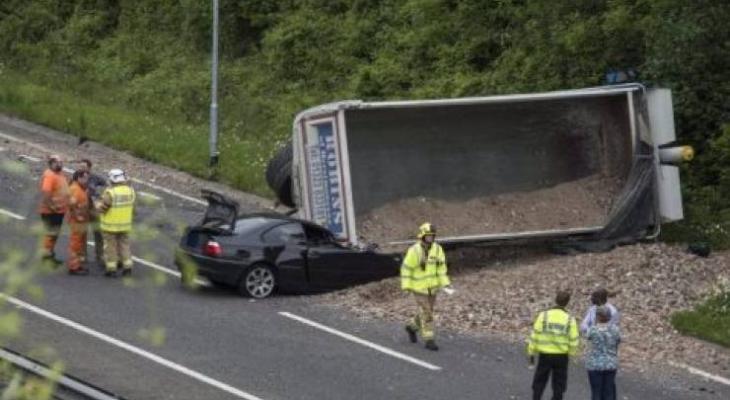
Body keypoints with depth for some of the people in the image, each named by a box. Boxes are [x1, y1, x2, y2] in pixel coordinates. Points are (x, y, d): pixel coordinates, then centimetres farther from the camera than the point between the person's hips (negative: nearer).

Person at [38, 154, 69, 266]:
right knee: (50, 233, -2)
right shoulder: (49, 176, -22)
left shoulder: (60, 174, 9)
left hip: (59, 210, 10)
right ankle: (47, 256, 6)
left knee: (55, 233, 18)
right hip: (50, 211, -10)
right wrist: (51, 206, -28)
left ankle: (51, 255, 29)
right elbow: (45, 193, -29)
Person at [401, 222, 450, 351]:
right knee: (426, 313, -8)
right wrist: (406, 286, -14)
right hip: (418, 286, -6)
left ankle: (412, 327, 40)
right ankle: (429, 340, 0)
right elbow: (406, 268, -13)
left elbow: (441, 266, 1)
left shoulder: (437, 249, -6)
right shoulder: (414, 251, -20)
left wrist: (444, 283, -5)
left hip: (431, 286, 6)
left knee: (427, 311, 15)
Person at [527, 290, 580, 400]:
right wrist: (571, 353, 14)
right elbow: (573, 341, -5)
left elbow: (534, 335, -6)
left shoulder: (543, 316, -8)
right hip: (561, 357, 0)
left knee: (539, 384, 13)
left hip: (544, 355, 0)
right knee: (558, 386, 10)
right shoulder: (570, 319, -7)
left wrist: (531, 353, 3)